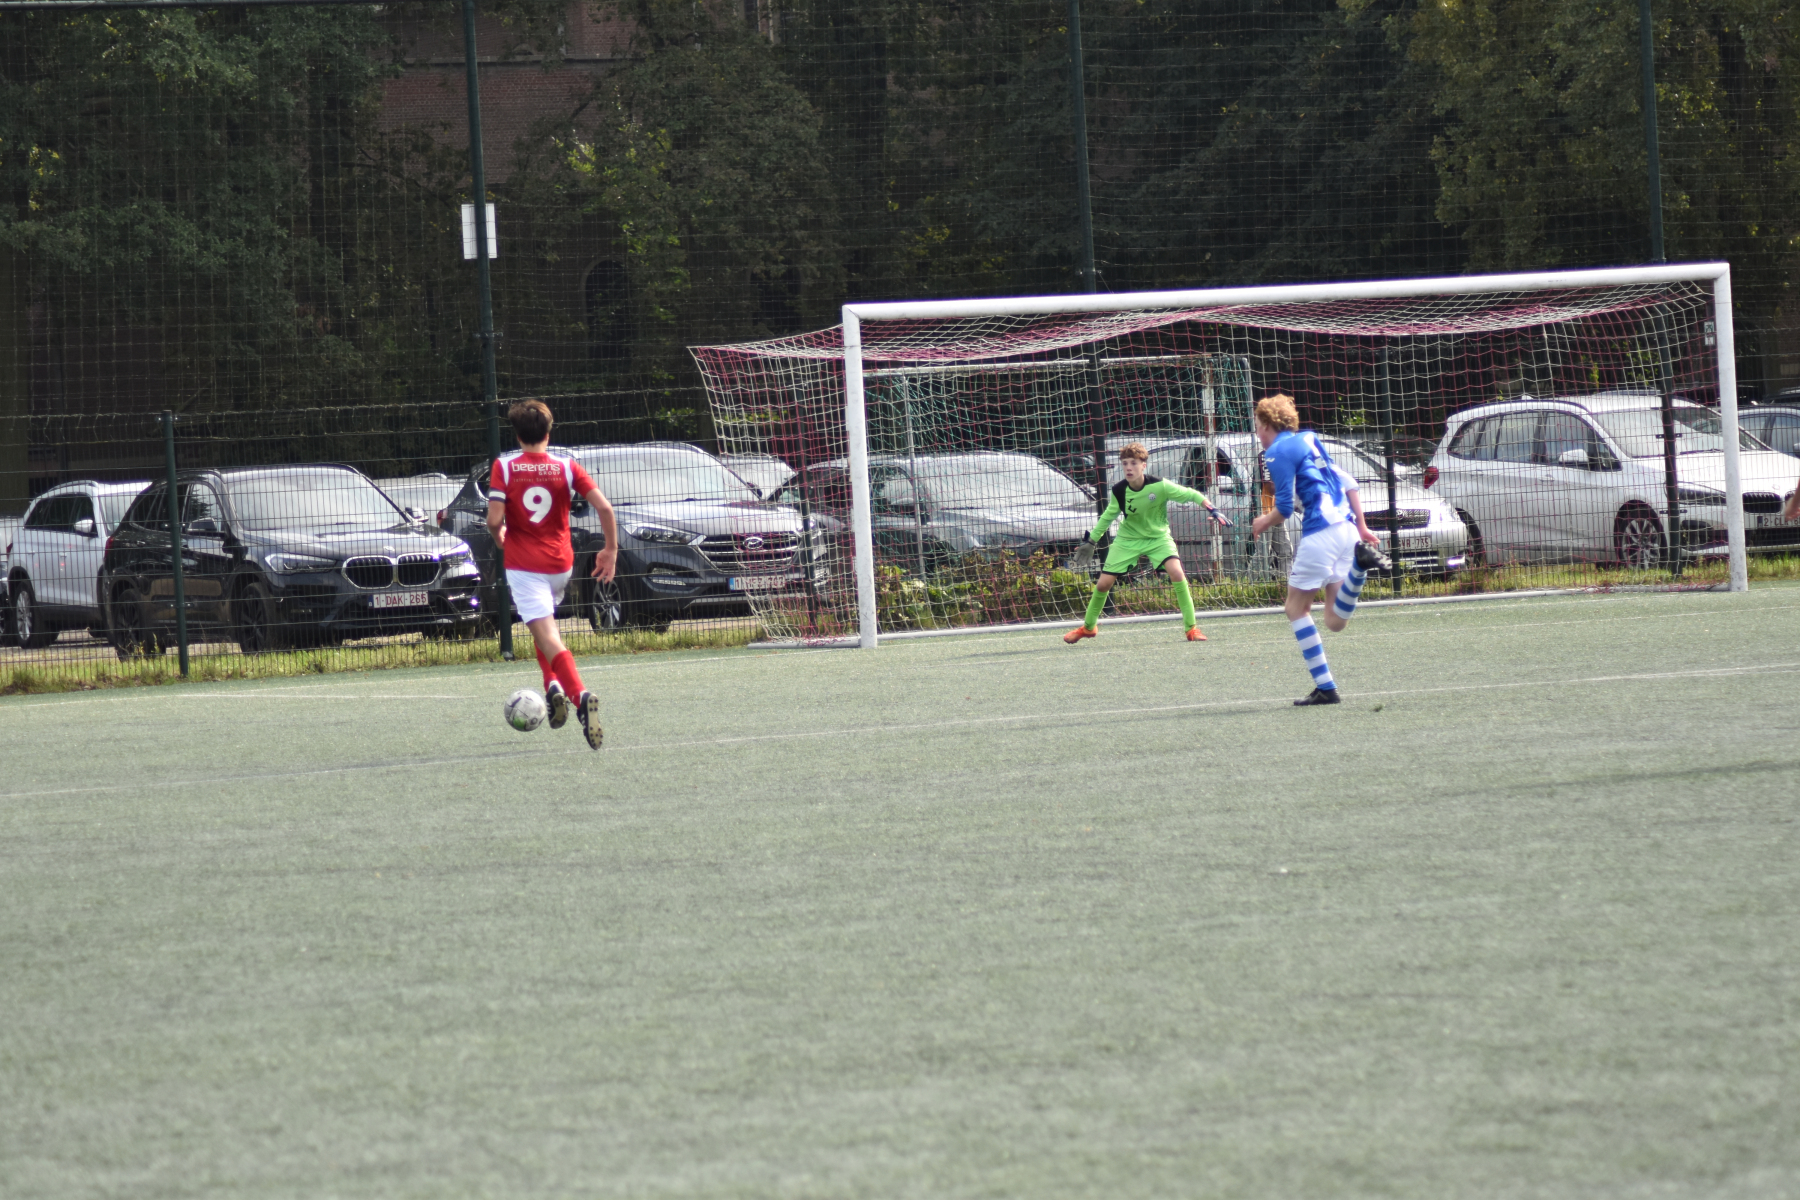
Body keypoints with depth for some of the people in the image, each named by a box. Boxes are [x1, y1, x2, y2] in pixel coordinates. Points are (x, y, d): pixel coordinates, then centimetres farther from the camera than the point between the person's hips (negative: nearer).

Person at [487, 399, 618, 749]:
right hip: (561, 563, 4)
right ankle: (554, 684, 15)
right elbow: (604, 507, -6)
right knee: (544, 624, 30)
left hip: (524, 565, -4)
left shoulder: (504, 467, -4)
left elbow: (494, 520, -12)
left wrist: (499, 538, 11)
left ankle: (581, 695, -34)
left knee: (548, 638, -14)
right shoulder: (566, 467, 1)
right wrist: (611, 550, 6)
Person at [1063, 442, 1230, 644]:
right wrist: (1090, 542, 8)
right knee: (1103, 583, -2)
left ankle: (1191, 628, -15)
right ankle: (1088, 627, 26)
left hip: (1158, 537, -2)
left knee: (1176, 572, -27)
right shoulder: (1119, 490, -14)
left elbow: (1191, 494, -15)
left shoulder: (1159, 486, -23)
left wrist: (1211, 509, -29)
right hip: (1128, 539, 2)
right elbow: (1108, 516, 3)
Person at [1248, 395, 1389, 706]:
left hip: (1320, 532, -8)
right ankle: (1359, 561, -19)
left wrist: (1263, 524, 12)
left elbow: (1285, 507, -7)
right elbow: (1348, 484, 21)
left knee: (1297, 608, 6)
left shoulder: (1278, 452, -4)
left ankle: (1325, 688, -2)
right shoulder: (1311, 440, 22)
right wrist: (1362, 527, 22)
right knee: (1335, 621, 5)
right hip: (1346, 527, 8)